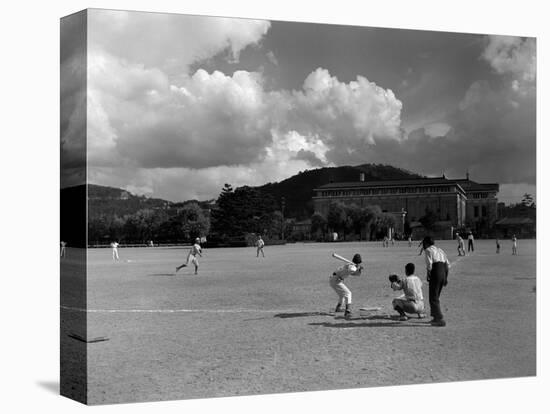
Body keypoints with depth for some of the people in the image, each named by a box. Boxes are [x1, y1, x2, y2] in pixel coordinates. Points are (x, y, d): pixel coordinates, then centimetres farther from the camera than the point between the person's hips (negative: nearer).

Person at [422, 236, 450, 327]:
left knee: (433, 298, -3)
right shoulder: (440, 250, 22)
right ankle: (436, 317, 25)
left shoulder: (428, 250, -1)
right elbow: (447, 264, 17)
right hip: (443, 273, 8)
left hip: (435, 273, -8)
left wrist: (428, 276, -2)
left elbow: (429, 264, -14)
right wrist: (445, 278, 17)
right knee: (436, 296, 21)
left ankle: (440, 320, -10)